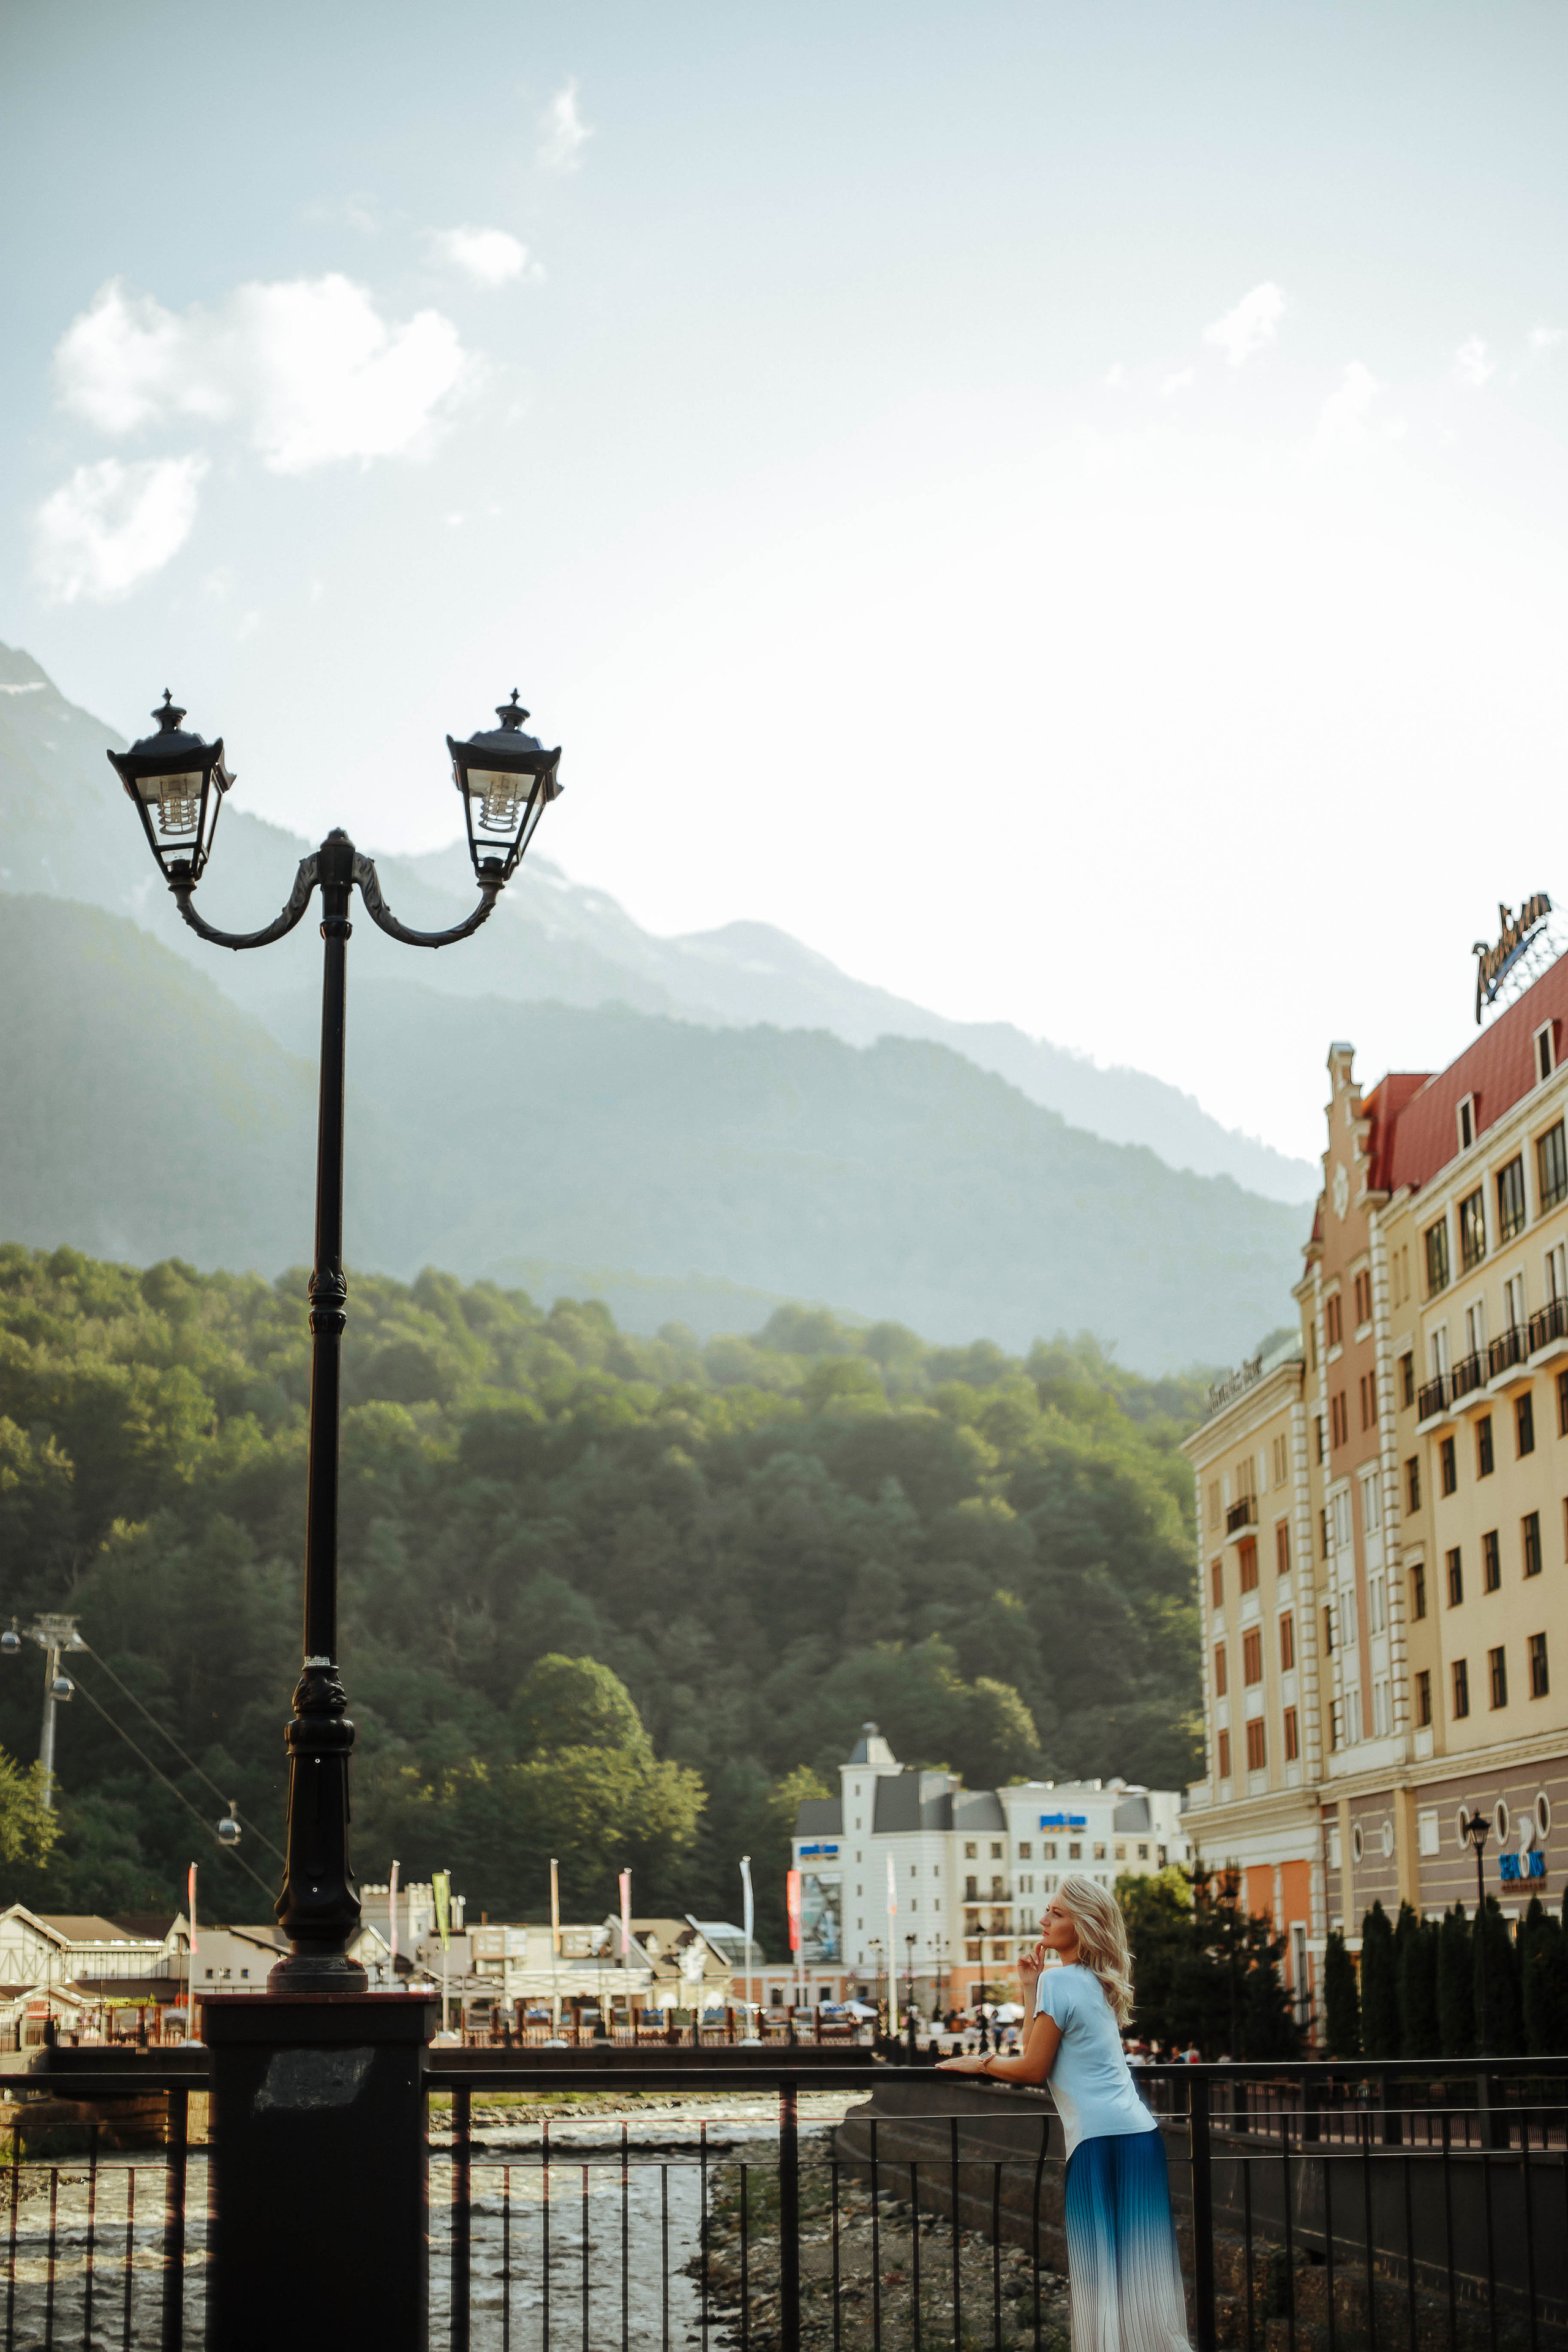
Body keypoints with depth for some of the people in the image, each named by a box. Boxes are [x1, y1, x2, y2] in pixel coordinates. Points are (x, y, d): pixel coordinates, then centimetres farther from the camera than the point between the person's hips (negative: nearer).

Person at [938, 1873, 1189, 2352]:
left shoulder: (1059, 1980, -8)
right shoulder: (1097, 1985, 19)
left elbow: (1033, 2069, -5)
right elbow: (1042, 2052, 21)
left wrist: (976, 2064, 8)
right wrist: (1030, 1990, 18)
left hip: (1101, 2142, -9)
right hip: (1141, 2135, 9)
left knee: (1105, 2274, -5)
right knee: (1138, 2274, 9)